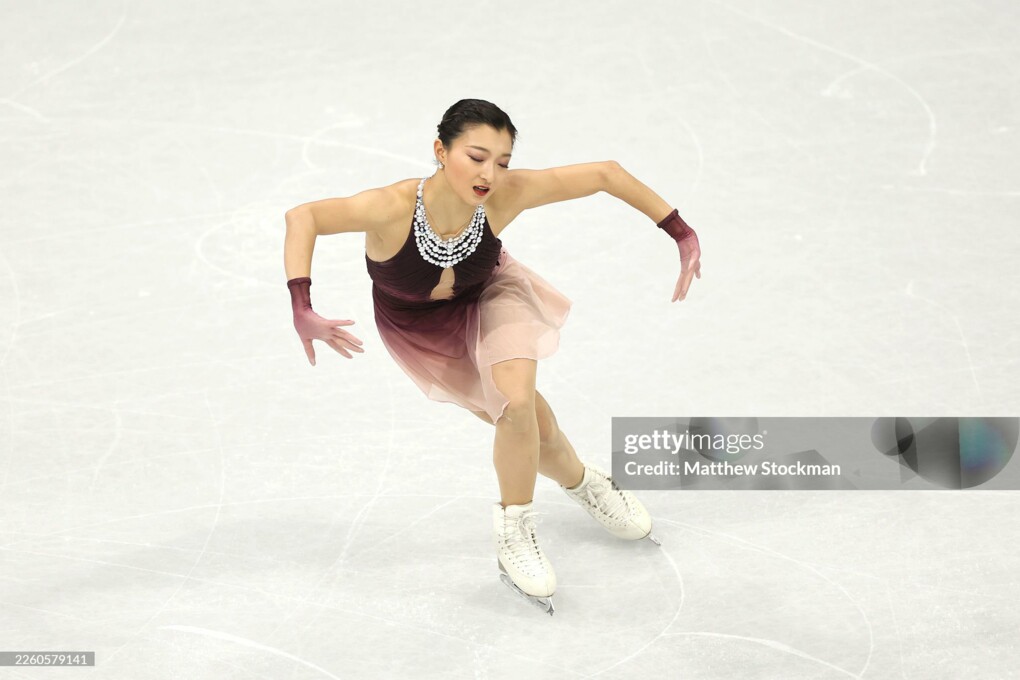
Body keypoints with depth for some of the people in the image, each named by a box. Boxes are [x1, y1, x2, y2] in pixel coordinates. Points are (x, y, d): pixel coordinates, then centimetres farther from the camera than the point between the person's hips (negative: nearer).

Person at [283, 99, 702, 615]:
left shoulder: (506, 195, -36)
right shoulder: (395, 207, -43)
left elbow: (604, 174, -26)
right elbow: (302, 217, -45)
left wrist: (681, 233, -23)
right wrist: (302, 311, -56)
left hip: (487, 295, 1)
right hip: (417, 324, -1)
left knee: (518, 403, -23)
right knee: (528, 430, 4)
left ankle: (514, 533, 2)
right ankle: (581, 483, 38)